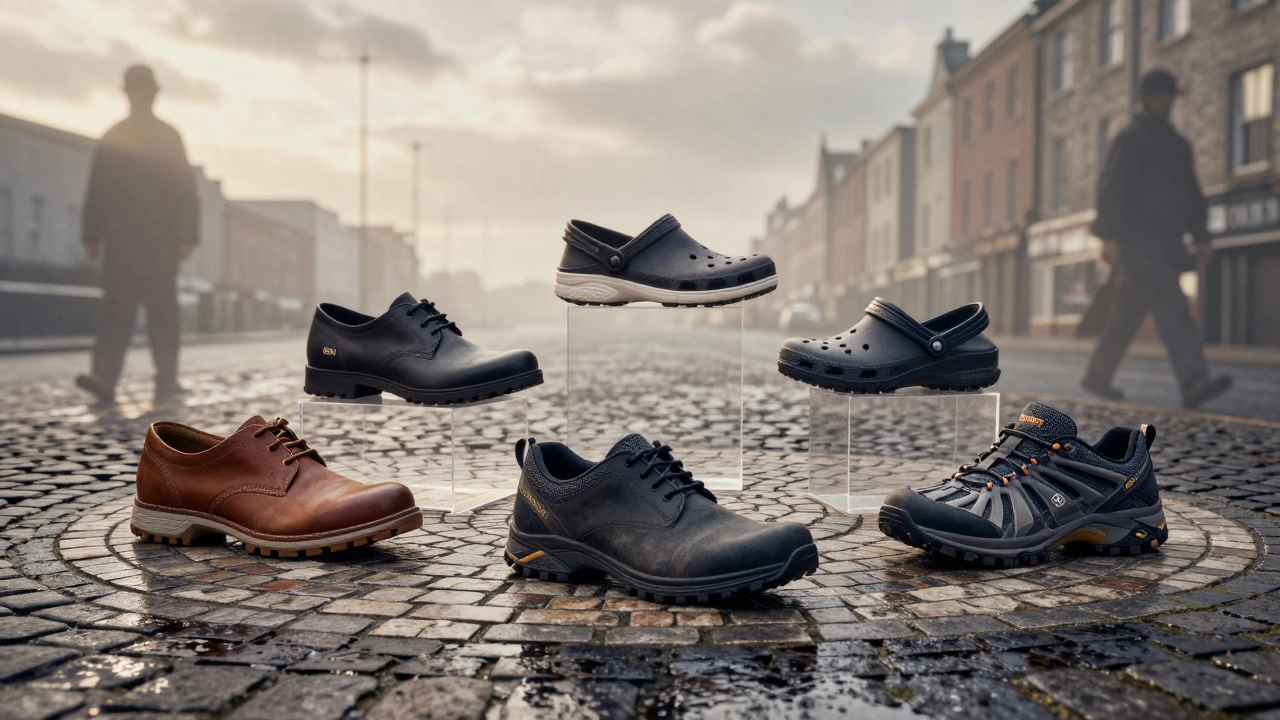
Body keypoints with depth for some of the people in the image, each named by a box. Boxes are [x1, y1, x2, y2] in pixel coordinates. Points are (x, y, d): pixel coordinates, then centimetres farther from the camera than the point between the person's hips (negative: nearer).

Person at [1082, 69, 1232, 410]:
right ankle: (1193, 383, -28)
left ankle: (1097, 375, 23)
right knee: (1171, 305, -20)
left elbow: (1191, 194, 24)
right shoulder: (1129, 140, -2)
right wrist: (1110, 237, -20)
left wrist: (1200, 238, 16)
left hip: (1163, 244, 8)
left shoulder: (1178, 145, 21)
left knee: (1128, 314, 12)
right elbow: (1111, 188, -11)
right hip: (1136, 241, -8)